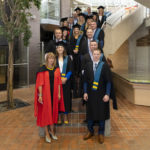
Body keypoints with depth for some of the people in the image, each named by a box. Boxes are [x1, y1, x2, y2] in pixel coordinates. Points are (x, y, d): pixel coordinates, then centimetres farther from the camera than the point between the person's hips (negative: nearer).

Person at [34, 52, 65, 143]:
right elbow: (40, 83, -9)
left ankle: (52, 130, 29)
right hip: (45, 93, -4)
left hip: (54, 94, 4)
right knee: (45, 112, 3)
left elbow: (58, 83, 7)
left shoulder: (57, 69, 6)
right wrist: (40, 95, -13)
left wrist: (59, 93, 2)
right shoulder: (42, 70, -6)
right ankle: (47, 133, 15)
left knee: (53, 111, 12)